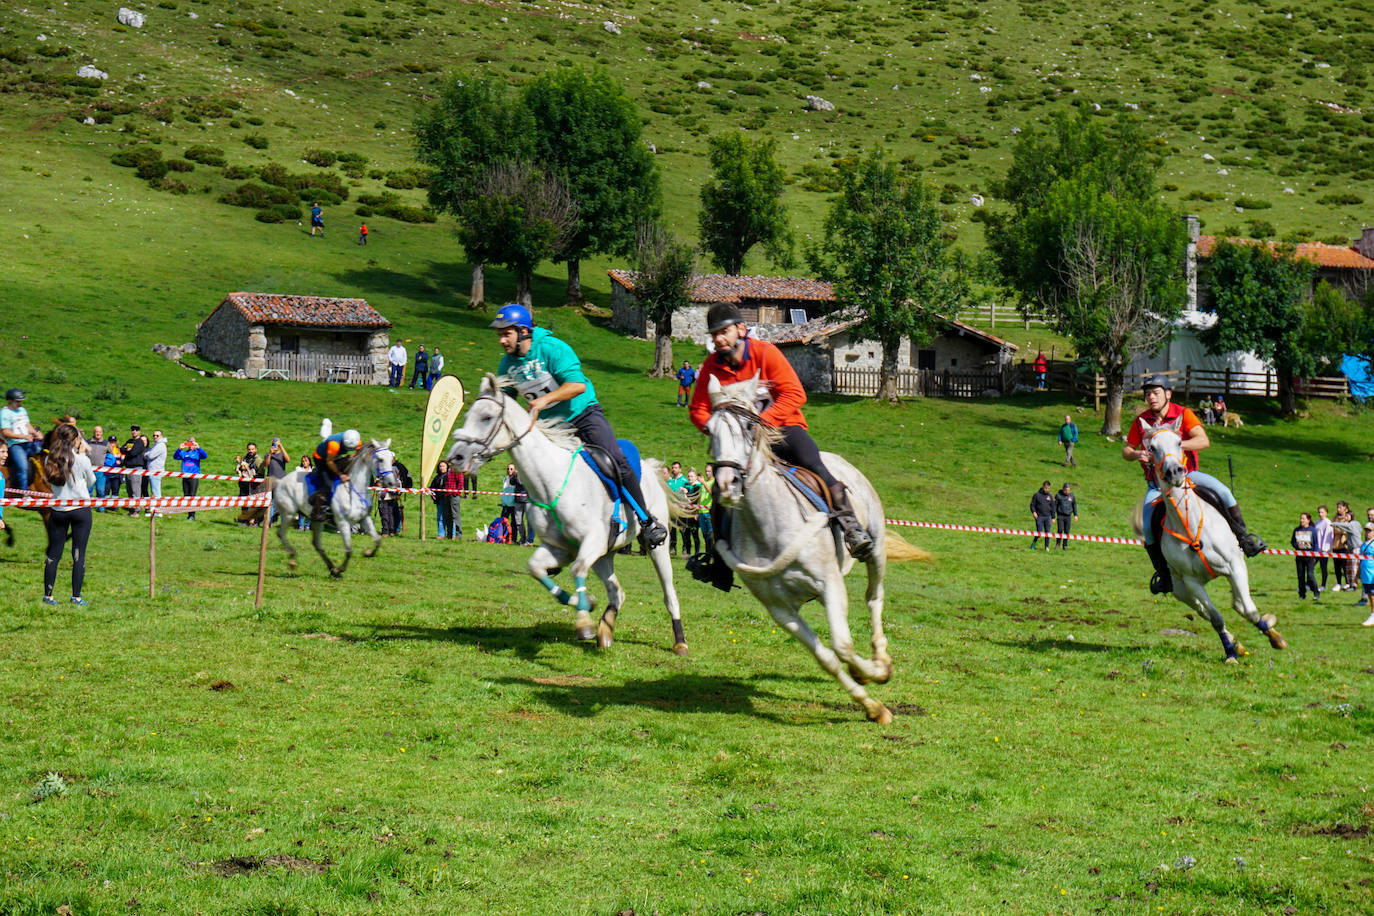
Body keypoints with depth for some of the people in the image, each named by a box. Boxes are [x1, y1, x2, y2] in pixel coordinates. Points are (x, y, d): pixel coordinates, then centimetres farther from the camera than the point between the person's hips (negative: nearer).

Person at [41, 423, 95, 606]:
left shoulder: (49, 460, -2)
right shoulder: (81, 460, -12)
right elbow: (91, 481, 4)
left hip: (57, 510, 3)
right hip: (80, 509, -3)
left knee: (53, 553, 10)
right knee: (79, 554, 3)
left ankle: (48, 595, 11)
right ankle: (76, 596, 3)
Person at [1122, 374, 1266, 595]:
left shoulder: (1183, 414, -7)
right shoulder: (1141, 421, 0)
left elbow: (1203, 441, -20)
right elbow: (1126, 450, 8)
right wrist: (1136, 455, -16)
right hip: (1157, 483, 1)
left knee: (1222, 492, -21)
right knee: (1148, 526, -19)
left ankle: (1243, 537, -5)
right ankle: (1163, 574, -3)